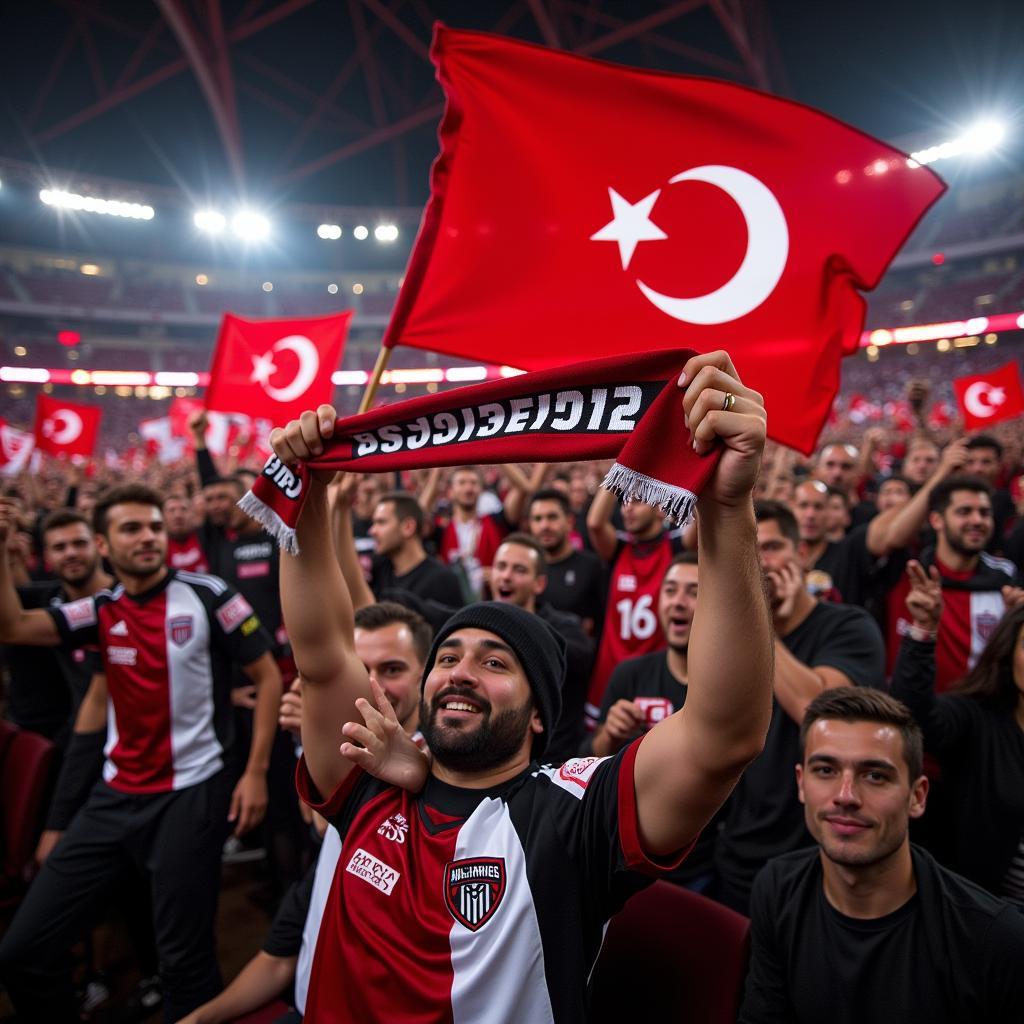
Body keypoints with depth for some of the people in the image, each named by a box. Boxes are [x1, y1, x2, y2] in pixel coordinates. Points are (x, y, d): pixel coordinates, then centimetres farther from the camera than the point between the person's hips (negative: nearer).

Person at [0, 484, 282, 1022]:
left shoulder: (207, 595, -8)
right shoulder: (100, 610, 5)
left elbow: (268, 677, -5)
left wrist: (255, 771, -9)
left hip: (190, 794, -4)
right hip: (114, 796, 5)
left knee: (185, 958, 4)